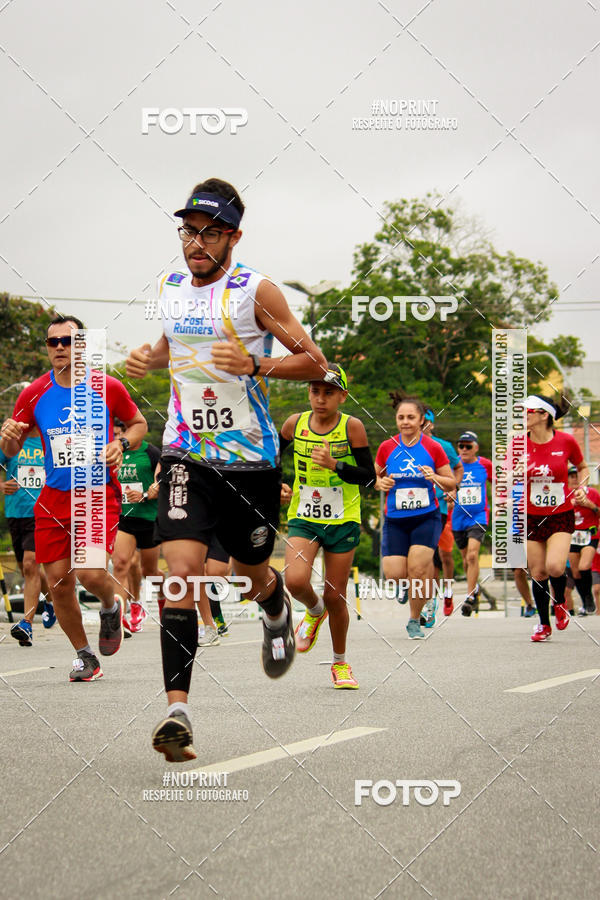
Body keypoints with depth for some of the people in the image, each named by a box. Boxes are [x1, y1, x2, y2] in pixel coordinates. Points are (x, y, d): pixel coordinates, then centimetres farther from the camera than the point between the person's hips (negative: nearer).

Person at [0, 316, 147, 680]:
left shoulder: (106, 388, -3)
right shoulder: (34, 394, 2)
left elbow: (139, 423, 13)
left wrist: (122, 443, -7)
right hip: (54, 499, 3)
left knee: (90, 573, -19)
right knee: (58, 580, 1)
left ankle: (111, 608, 18)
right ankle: (86, 657, 19)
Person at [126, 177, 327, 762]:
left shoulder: (255, 291, -8)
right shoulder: (170, 288, 7)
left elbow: (314, 363, -6)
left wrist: (255, 365, -22)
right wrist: (148, 359, 7)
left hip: (250, 456, -2)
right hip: (186, 453, 2)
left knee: (251, 582, 12)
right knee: (181, 572, -16)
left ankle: (275, 602, 51)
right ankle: (176, 710, -18)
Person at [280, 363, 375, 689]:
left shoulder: (352, 427, -9)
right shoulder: (295, 423, -2)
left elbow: (369, 478, -9)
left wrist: (335, 465, -24)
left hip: (343, 522, -1)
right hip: (303, 518, 1)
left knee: (335, 597, 3)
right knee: (295, 582, -22)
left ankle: (340, 664, 26)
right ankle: (314, 612, 15)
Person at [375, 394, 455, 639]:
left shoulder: (433, 448, -2)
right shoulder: (387, 448, 2)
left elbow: (451, 484, 6)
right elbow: (375, 476, 17)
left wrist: (435, 478, -15)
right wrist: (380, 483, -5)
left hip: (426, 518, -2)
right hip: (395, 520, 2)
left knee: (417, 569, -16)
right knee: (394, 574, -10)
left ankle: (414, 621, 5)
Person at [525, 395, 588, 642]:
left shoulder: (566, 441, -7)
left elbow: (582, 467, 12)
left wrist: (581, 487, -6)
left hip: (561, 515, -2)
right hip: (531, 517, 2)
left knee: (555, 567, -20)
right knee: (538, 573, 3)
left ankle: (560, 603, 14)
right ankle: (544, 625, 22)